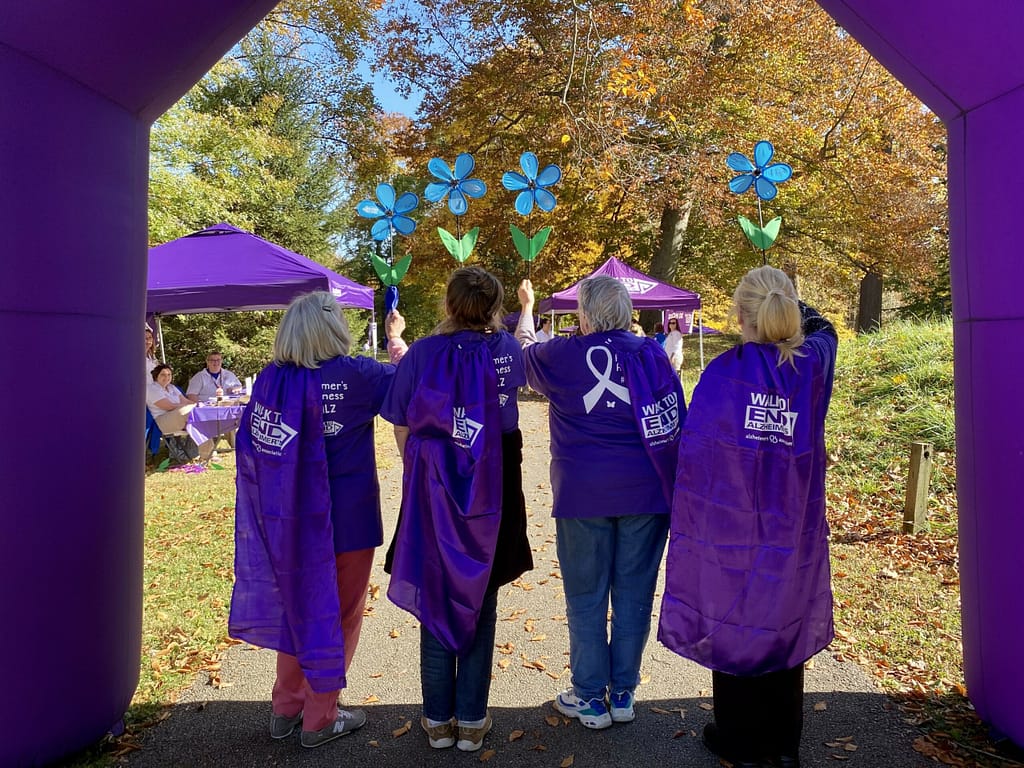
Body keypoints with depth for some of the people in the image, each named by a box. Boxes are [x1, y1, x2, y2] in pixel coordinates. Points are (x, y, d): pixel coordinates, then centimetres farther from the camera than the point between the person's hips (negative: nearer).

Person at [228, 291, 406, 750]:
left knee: (296, 606, 23)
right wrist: (396, 338, 15)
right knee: (336, 616, 12)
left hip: (286, 519, 5)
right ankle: (320, 719, 24)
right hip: (344, 521, -5)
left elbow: (253, 448, 5)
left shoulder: (269, 380, -4)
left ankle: (285, 708, 34)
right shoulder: (355, 376, -18)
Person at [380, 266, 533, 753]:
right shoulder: (506, 349, -3)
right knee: (480, 607, 11)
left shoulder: (421, 353, -9)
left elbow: (401, 427, -4)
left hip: (431, 494, -1)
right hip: (494, 494, 1)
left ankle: (438, 720, 23)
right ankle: (471, 721, 21)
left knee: (435, 603, 12)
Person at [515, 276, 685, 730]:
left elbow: (524, 349, 19)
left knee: (586, 597, 9)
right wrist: (671, 488, 15)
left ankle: (590, 698, 20)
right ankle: (623, 692, 24)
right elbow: (675, 423, 5)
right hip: (645, 491, 3)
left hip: (584, 492, -2)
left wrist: (527, 307, 37)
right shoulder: (652, 353, 3)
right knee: (634, 592, 12)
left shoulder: (561, 356, -3)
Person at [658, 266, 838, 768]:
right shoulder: (812, 367, -5)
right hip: (792, 533, 4)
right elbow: (824, 330, 21)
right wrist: (788, 304, 17)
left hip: (730, 530, -3)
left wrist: (690, 523, -2)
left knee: (733, 628, 12)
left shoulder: (724, 372, -16)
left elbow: (693, 453, -11)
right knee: (784, 628, 18)